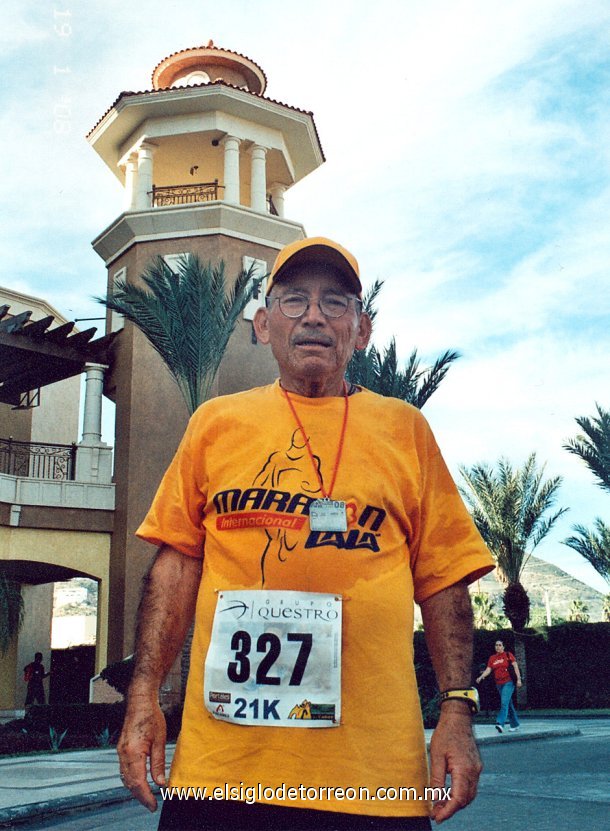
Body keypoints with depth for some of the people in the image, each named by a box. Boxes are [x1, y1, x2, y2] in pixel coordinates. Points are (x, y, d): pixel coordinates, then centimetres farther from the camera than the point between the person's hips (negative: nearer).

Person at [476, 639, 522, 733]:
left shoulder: (508, 655, -1)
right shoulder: (492, 658, 11)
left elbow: (515, 666, -4)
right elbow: (488, 670, 4)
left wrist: (518, 679, -12)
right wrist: (481, 677, -13)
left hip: (508, 682, -6)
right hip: (498, 684, 6)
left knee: (504, 702, -18)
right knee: (508, 704, 12)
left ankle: (500, 723, -28)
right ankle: (515, 724, 22)